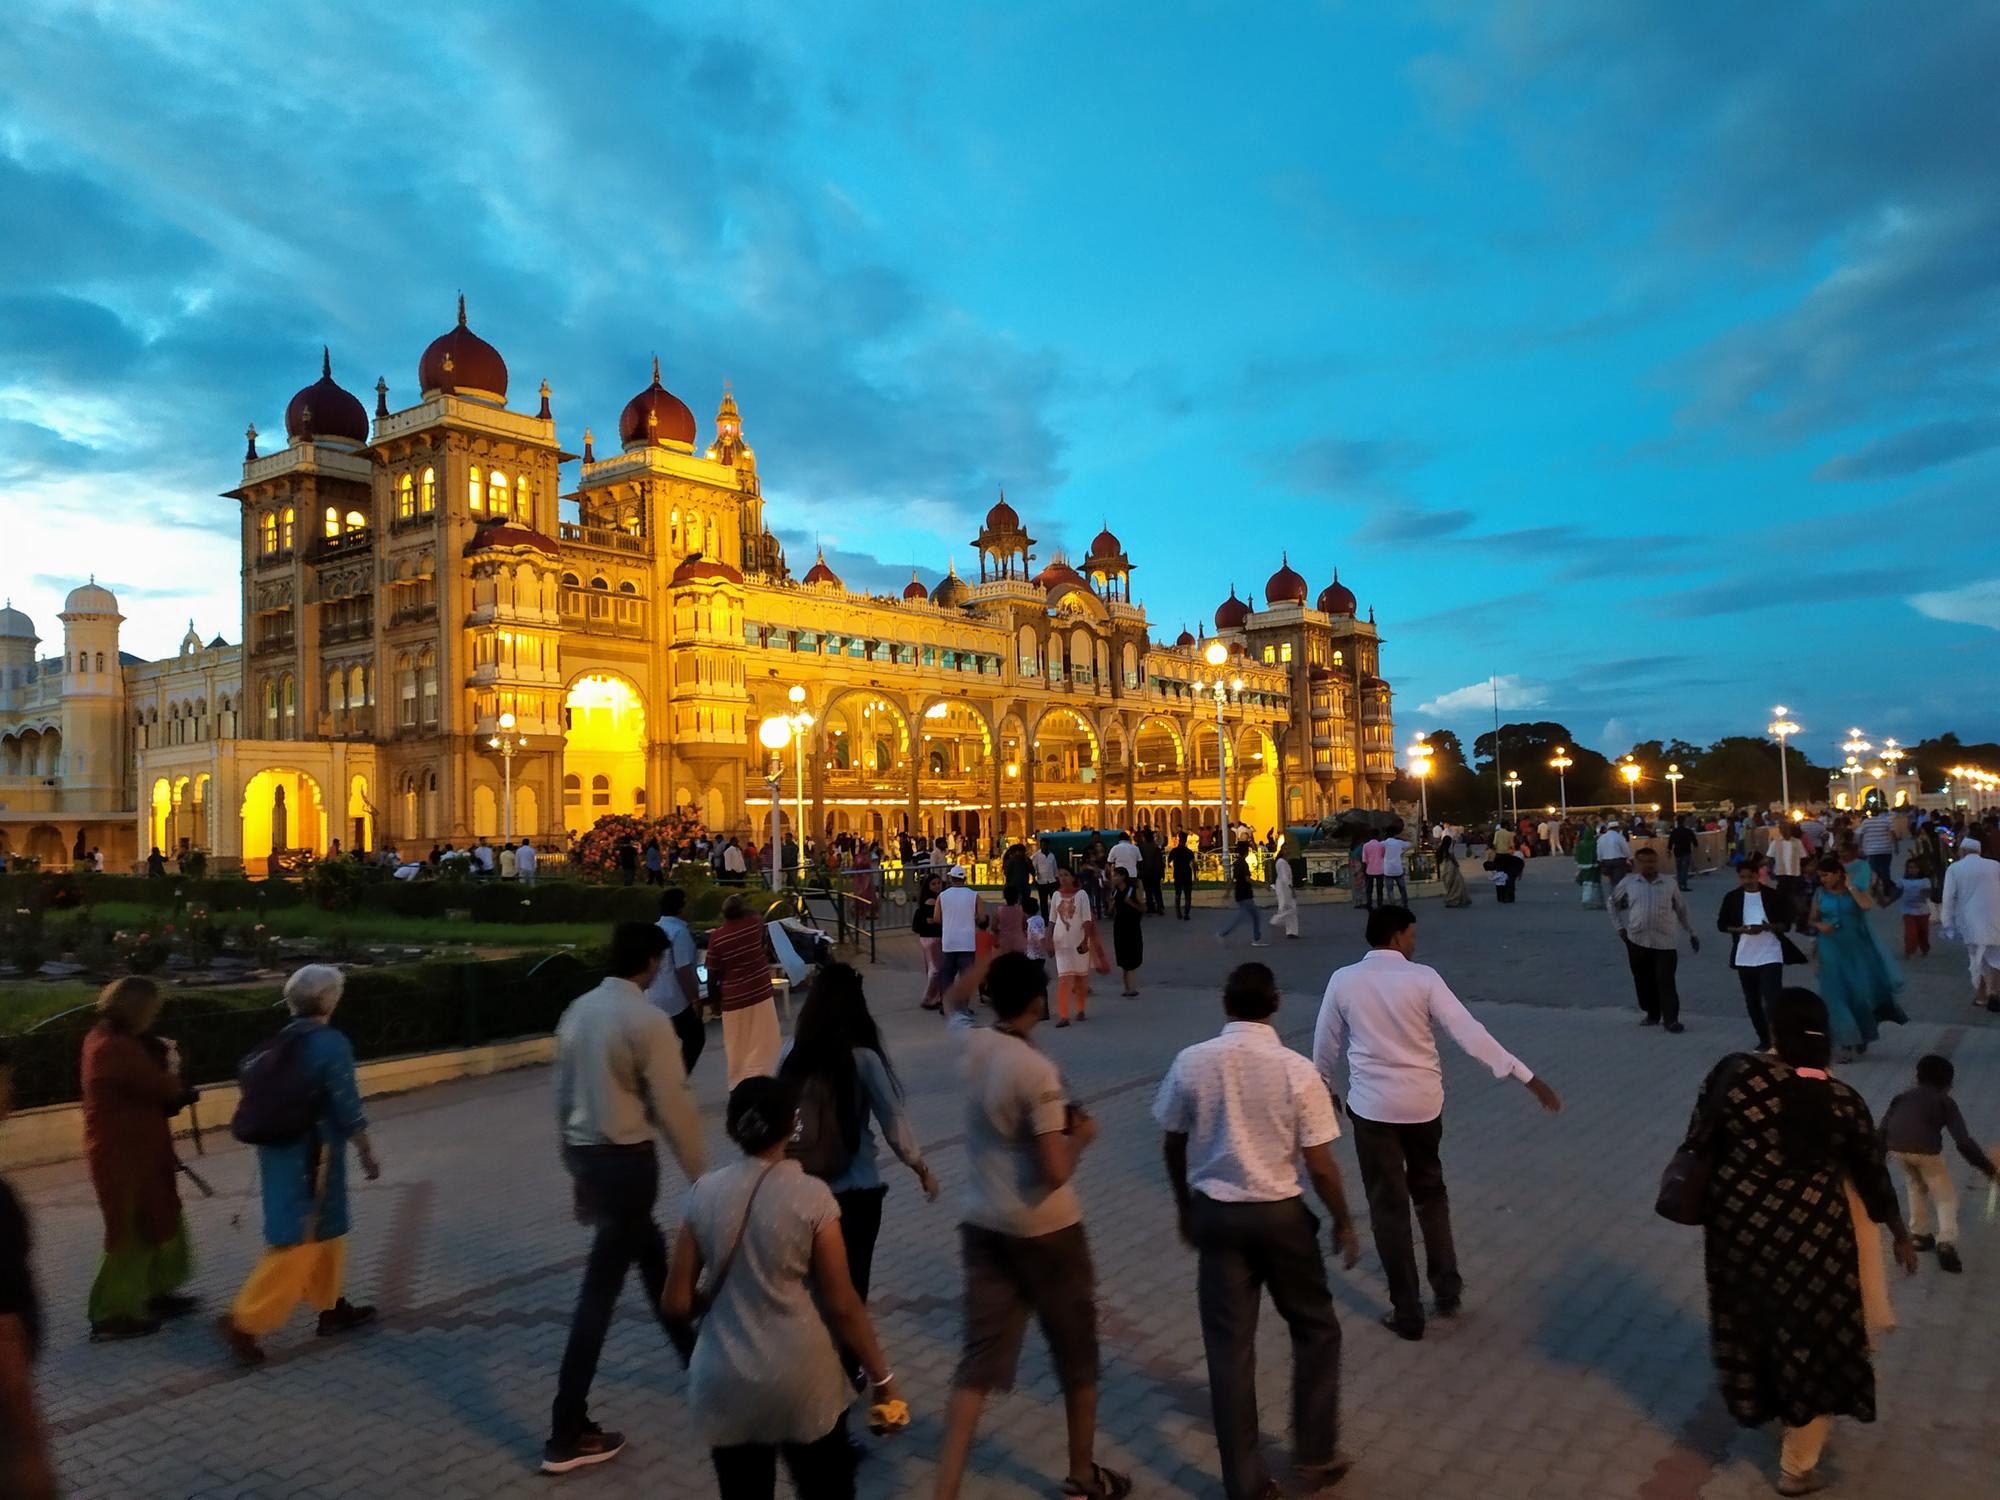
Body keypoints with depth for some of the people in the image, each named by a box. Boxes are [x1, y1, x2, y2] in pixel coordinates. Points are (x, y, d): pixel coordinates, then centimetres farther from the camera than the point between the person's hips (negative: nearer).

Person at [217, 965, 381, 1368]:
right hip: (312, 1157, -8)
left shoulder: (280, 1043, 6)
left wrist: (269, 1150, 24)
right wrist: (367, 1154, -3)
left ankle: (331, 1308, 29)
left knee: (326, 1232, 19)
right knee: (300, 1243, -1)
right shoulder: (331, 1044, -17)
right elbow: (347, 1110, -15)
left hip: (279, 1153, 8)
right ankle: (244, 1321, -2)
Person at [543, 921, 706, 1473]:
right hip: (627, 1159, -8)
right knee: (601, 1288, 4)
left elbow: (564, 1094, 12)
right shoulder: (648, 1021, -17)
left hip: (585, 1153, 8)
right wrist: (701, 1176, -4)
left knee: (652, 1259, 22)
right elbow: (674, 1107, -15)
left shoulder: (579, 1009, 6)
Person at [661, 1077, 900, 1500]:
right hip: (800, 1382, -3)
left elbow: (676, 1303, 0)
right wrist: (880, 1374, 1)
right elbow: (841, 1305, -10)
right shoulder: (811, 1197, -13)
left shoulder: (703, 1194, -5)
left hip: (725, 1386, 3)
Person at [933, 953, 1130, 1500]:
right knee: (1077, 1358, 17)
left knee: (978, 1362, 8)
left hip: (983, 1225, 5)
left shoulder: (972, 1045, -4)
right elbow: (1055, 1172, -22)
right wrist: (1081, 1136, -4)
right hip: (1045, 1232, -5)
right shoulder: (1038, 1072, -22)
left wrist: (999, 952, 17)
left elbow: (954, 999, 22)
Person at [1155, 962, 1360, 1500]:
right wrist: (1343, 1222, 6)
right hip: (1279, 1214, -2)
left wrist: (1185, 1208, 18)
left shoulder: (1191, 1063, -8)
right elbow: (1320, 1165, -11)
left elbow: (1174, 1146, 2)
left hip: (1214, 1213, 2)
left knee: (1228, 1346, 11)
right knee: (1316, 1331, 22)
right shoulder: (1296, 1070, -15)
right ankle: (1315, 1456, 31)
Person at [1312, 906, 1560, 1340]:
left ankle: (1407, 1313, 15)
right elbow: (1468, 1032, -15)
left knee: (1388, 1206, 9)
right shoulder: (1423, 977, -10)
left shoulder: (1343, 980, -6)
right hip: (1423, 1101, 1)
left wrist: (1325, 1089, 22)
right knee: (1430, 1192, 24)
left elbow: (1326, 1045, 4)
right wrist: (1526, 1077, -13)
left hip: (1372, 1105, -1)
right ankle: (1447, 1291, 32)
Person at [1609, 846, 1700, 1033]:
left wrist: (1691, 932, 12)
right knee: (1643, 981, 9)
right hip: (1637, 940, 2)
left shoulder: (1669, 885, 2)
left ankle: (1671, 1020, -2)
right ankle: (1652, 1014, 26)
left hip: (1664, 941, -2)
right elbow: (1613, 903, 14)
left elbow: (1681, 910, 12)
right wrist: (1619, 927, 7)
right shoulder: (1628, 883, 2)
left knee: (1666, 981, -7)